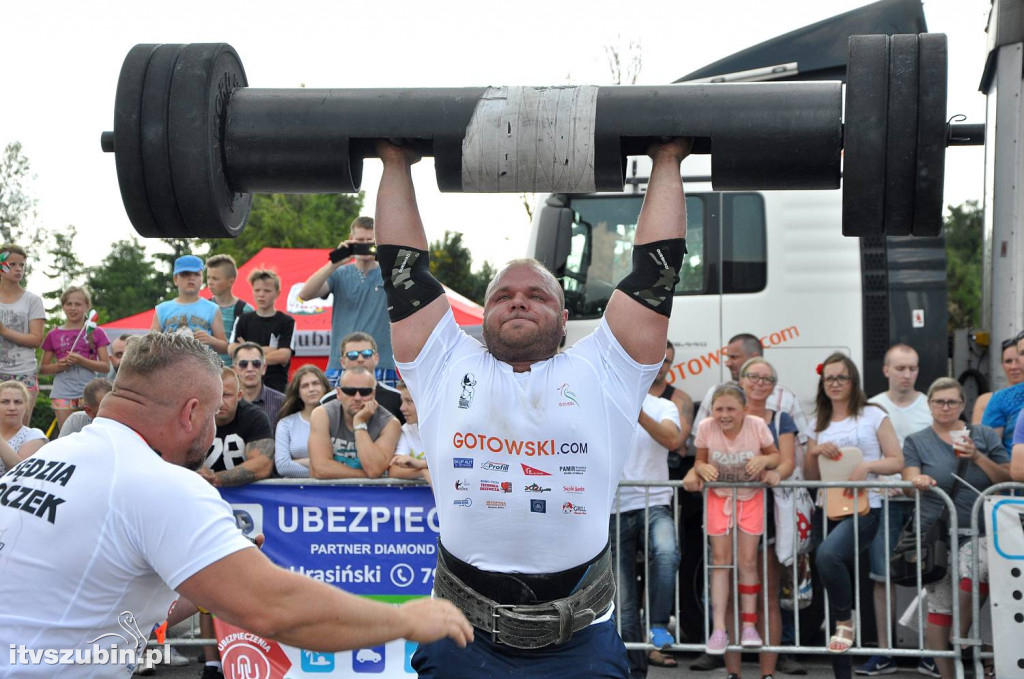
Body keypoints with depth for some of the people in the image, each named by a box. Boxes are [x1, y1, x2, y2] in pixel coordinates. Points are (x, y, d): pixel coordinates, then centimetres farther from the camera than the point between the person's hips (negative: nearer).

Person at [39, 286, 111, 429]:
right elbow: (42, 368, 13)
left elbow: (106, 367, 2)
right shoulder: (54, 335, 11)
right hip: (62, 393, 2)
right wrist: (59, 365, -8)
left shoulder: (96, 333, 7)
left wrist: (81, 361, -13)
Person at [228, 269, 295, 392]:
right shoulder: (243, 320, 12)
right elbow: (232, 349, -1)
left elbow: (284, 355, -10)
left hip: (276, 385, -2)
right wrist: (269, 350, -6)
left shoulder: (286, 322, 2)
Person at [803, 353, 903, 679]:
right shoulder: (818, 425, 16)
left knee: (827, 554, -34)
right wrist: (814, 451, -1)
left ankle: (846, 621, -11)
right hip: (827, 509, 5)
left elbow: (897, 461, 0)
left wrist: (867, 465, -17)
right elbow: (810, 477, 17)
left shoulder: (873, 415, 4)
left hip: (864, 508, -5)